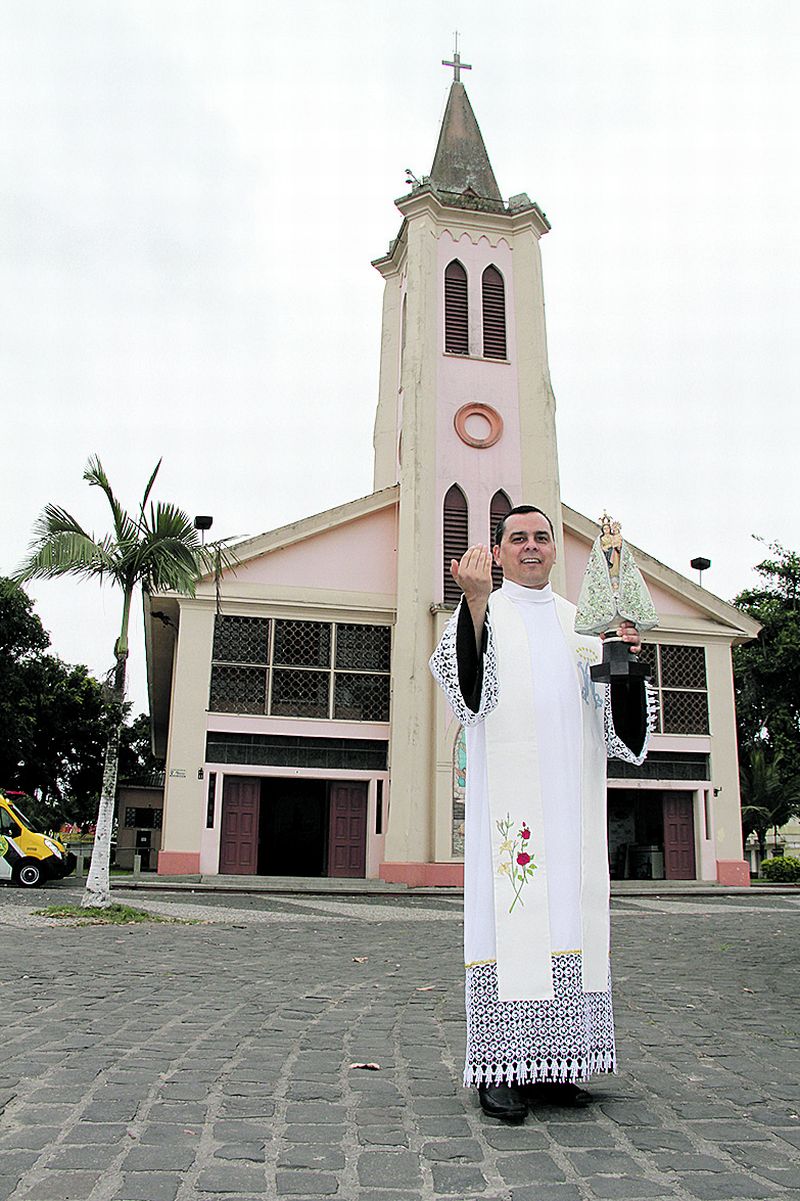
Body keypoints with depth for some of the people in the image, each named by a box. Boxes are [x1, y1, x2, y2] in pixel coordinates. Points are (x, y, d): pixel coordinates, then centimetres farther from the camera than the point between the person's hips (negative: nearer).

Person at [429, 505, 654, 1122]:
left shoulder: (580, 621, 18)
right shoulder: (484, 613, 6)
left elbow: (610, 709, 13)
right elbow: (459, 677, -14)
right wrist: (475, 598, -26)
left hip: (572, 795, 5)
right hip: (507, 788, -4)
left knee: (571, 906, 3)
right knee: (509, 909, -8)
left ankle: (553, 1061, 13)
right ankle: (501, 1067, -1)